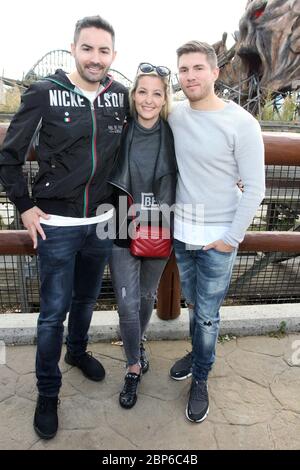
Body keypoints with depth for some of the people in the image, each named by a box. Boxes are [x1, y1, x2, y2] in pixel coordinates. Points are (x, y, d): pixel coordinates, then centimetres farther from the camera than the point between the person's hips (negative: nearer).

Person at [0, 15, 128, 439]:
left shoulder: (121, 96, 2)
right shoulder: (43, 94, -8)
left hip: (101, 222, 4)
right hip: (56, 225, -3)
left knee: (86, 299, 20)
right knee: (54, 311, 5)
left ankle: (77, 351, 48)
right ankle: (47, 392, 27)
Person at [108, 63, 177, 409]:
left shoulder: (172, 136, -4)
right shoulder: (119, 132, -5)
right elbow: (104, 181, 3)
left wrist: (161, 212, -2)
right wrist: (127, 208, -6)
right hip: (123, 231, -1)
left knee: (147, 296, 18)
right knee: (127, 304, 1)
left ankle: (137, 341, 48)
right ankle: (134, 367, 24)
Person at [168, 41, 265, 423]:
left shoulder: (242, 124, -12)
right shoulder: (174, 115, 1)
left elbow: (254, 189, -10)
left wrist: (232, 238, -10)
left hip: (218, 238, -4)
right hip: (181, 232, 4)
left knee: (207, 315, 8)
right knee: (193, 304, 20)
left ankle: (200, 379, 31)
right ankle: (198, 352, 46)